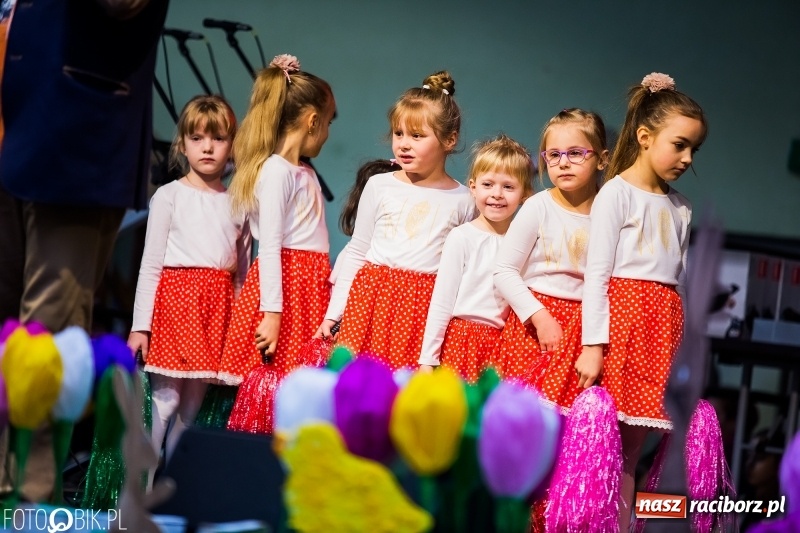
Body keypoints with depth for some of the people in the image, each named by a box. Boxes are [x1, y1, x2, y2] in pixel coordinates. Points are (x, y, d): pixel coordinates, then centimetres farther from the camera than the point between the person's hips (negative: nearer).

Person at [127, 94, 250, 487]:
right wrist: (141, 325, -6)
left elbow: (242, 270, 15)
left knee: (192, 406, 6)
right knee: (165, 401, -7)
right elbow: (150, 265, 0)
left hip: (219, 306, 4)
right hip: (175, 296, -4)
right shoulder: (169, 196, 1)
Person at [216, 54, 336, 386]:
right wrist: (271, 314, -19)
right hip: (285, 286, -9)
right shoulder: (276, 171, -9)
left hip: (311, 288, 9)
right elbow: (269, 247, -15)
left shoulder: (306, 174, 18)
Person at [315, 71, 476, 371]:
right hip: (373, 299, 1)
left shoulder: (463, 201, 5)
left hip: (428, 308, -1)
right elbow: (356, 253, 11)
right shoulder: (379, 186, 7)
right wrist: (333, 313, 8)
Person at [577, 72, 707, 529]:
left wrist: (682, 349, 13)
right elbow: (596, 273, -7)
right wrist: (593, 345, -13)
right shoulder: (617, 193, -3)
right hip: (622, 318, -6)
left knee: (631, 454, 5)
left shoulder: (679, 208, 15)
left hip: (663, 328, 6)